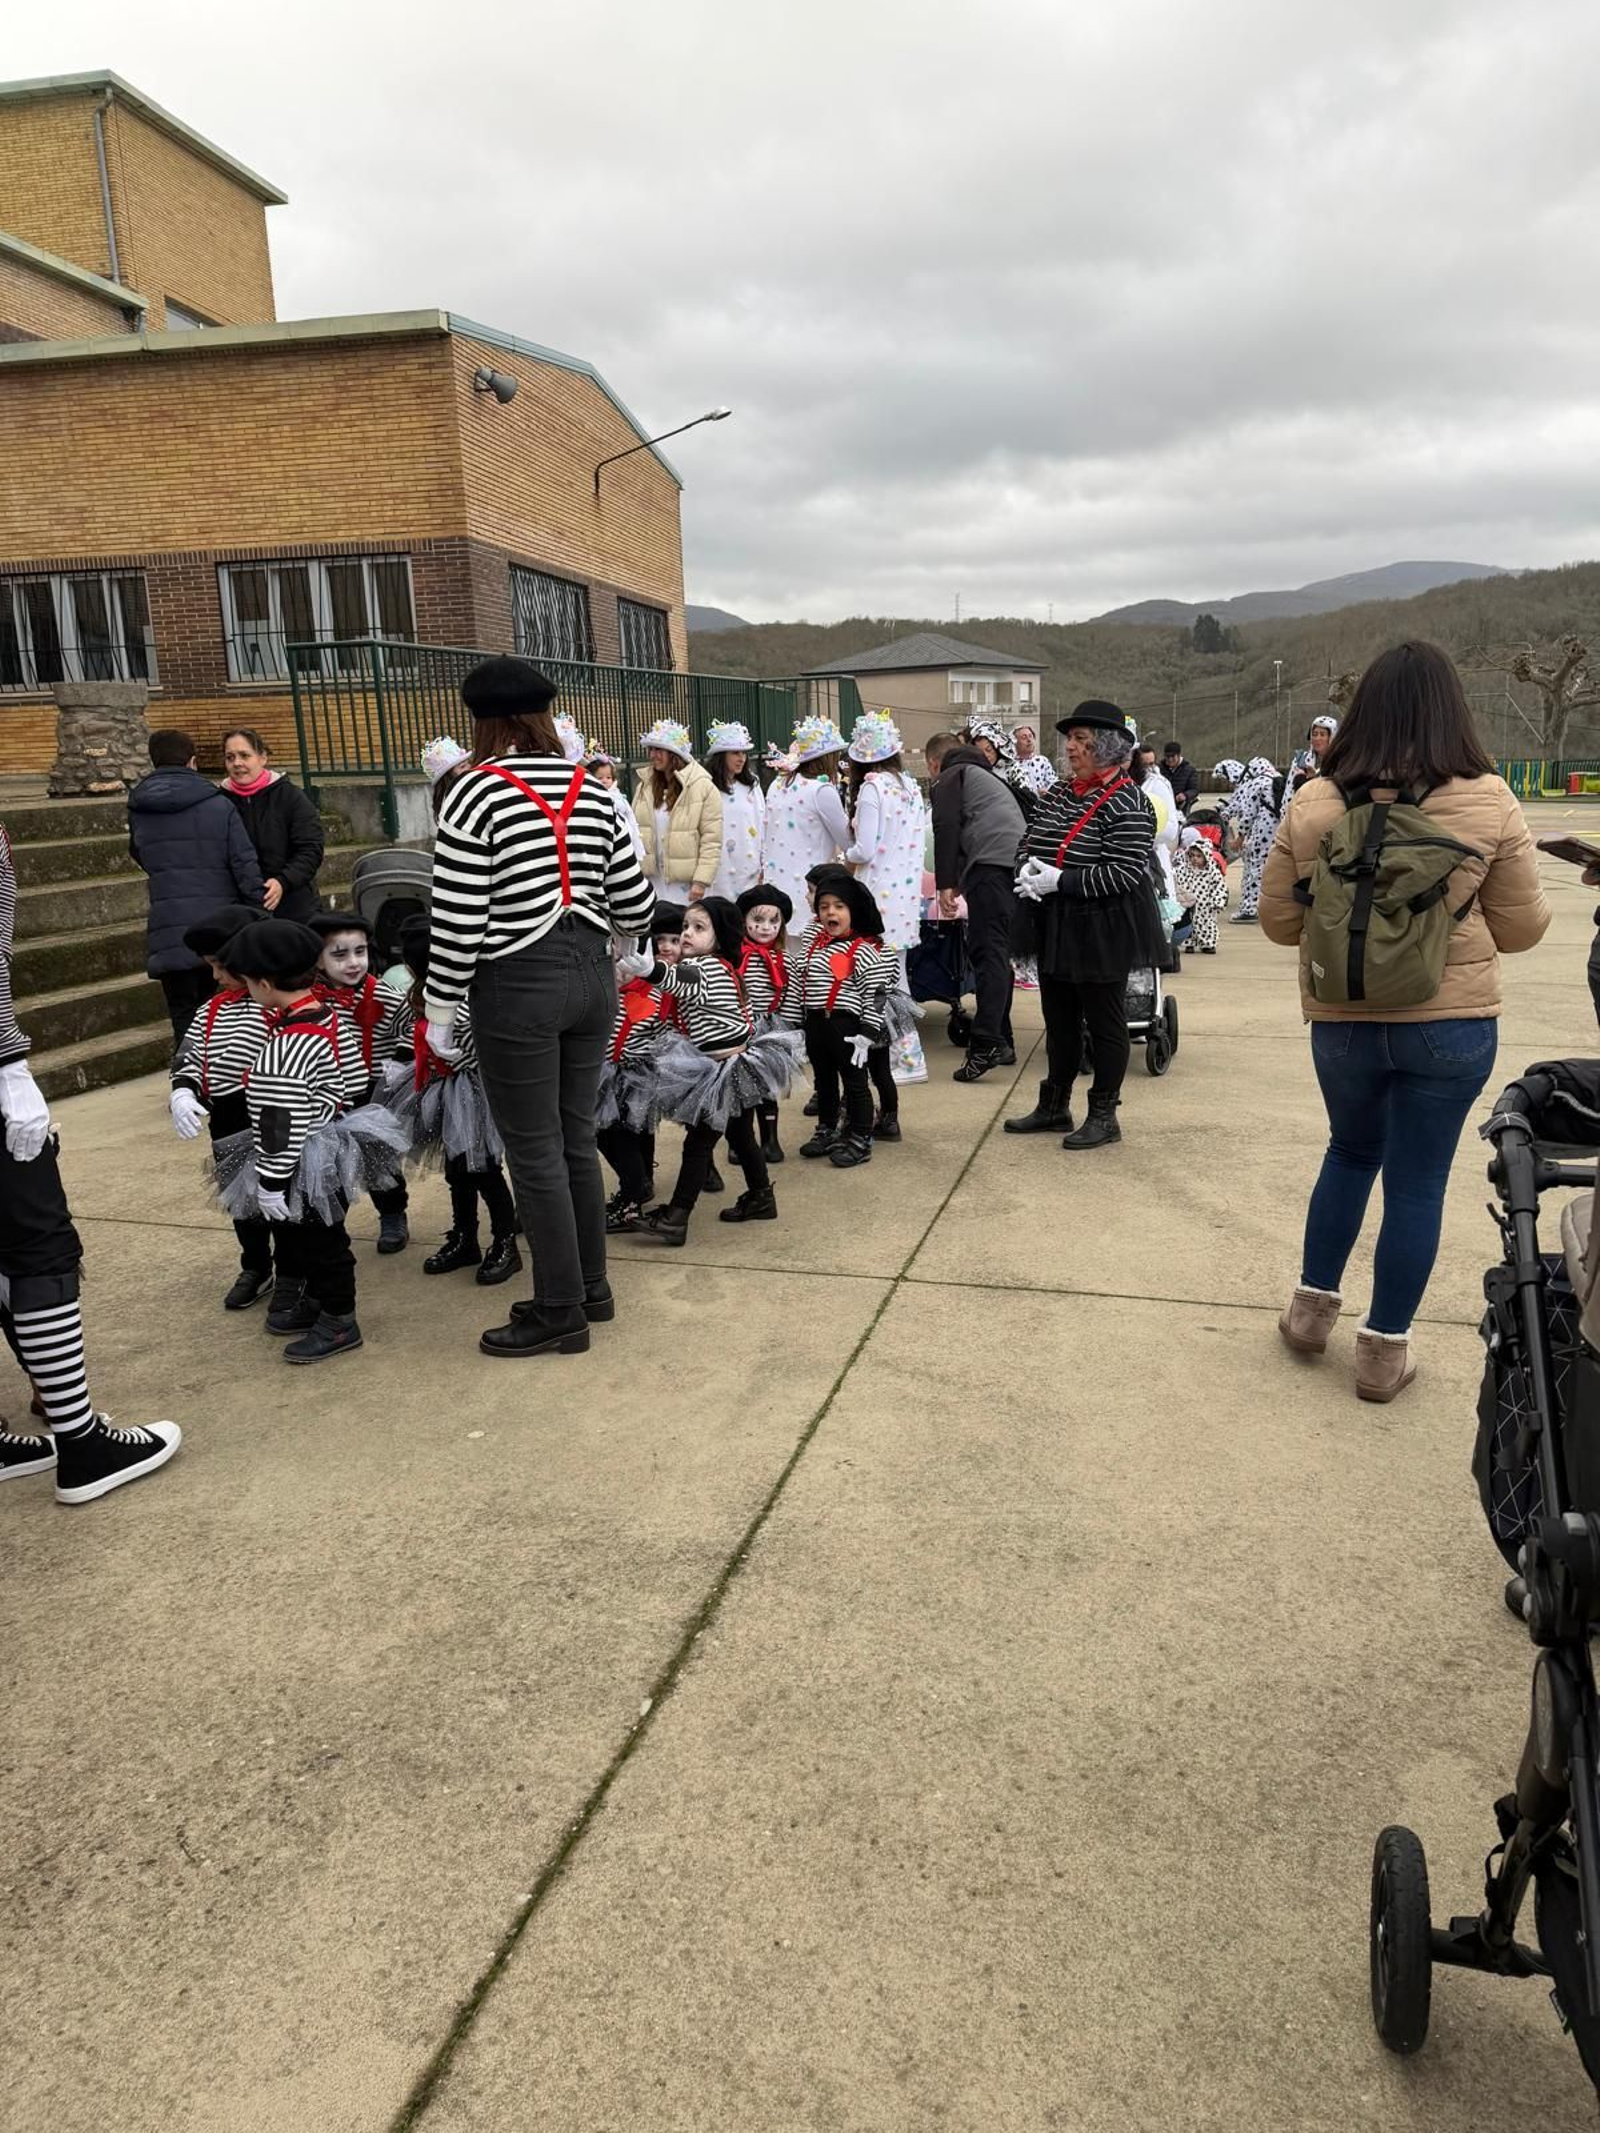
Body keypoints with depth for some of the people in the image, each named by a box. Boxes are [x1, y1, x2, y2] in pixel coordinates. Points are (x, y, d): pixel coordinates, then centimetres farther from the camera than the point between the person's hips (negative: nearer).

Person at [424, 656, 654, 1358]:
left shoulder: (477, 790, -9)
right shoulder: (592, 791, 7)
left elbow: (457, 918, -13)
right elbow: (634, 903, 9)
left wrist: (440, 1008, -3)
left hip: (518, 985, -6)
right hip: (591, 974, 6)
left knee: (534, 1154, 3)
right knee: (575, 1139, 16)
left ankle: (561, 1313, 12)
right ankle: (590, 1287, 27)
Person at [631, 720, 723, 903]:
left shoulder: (703, 787, -7)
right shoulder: (645, 786, 8)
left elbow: (711, 840, -10)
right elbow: (635, 833, 10)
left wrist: (701, 881, -15)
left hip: (686, 885, -4)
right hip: (651, 883, 4)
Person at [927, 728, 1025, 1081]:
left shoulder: (950, 777, 10)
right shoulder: (985, 774, 36)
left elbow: (947, 828, -5)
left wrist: (945, 884, -7)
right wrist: (960, 881, 53)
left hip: (991, 865, -8)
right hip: (1017, 864, 8)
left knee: (986, 952, -15)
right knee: (997, 952, 13)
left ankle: (985, 1045, -23)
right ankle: (1000, 1042, 14)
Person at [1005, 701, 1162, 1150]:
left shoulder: (1127, 803, -15)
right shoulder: (1059, 793, 8)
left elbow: (1124, 874, -22)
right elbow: (1030, 842, 16)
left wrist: (1059, 881, -22)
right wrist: (1028, 867, -7)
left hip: (1103, 930, -7)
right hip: (1056, 926, 7)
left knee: (1104, 1021, 5)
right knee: (1059, 1019, 16)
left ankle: (1104, 1116, 17)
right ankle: (1054, 1107, 29)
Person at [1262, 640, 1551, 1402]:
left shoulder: (1313, 805, -7)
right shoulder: (1489, 802, -9)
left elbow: (1279, 922, 2)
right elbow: (1521, 928, 0)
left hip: (1342, 1020, 2)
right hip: (1451, 1024, -2)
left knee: (1350, 1152, 25)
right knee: (1417, 1182, 9)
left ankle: (1313, 1305, 30)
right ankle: (1383, 1350, 19)